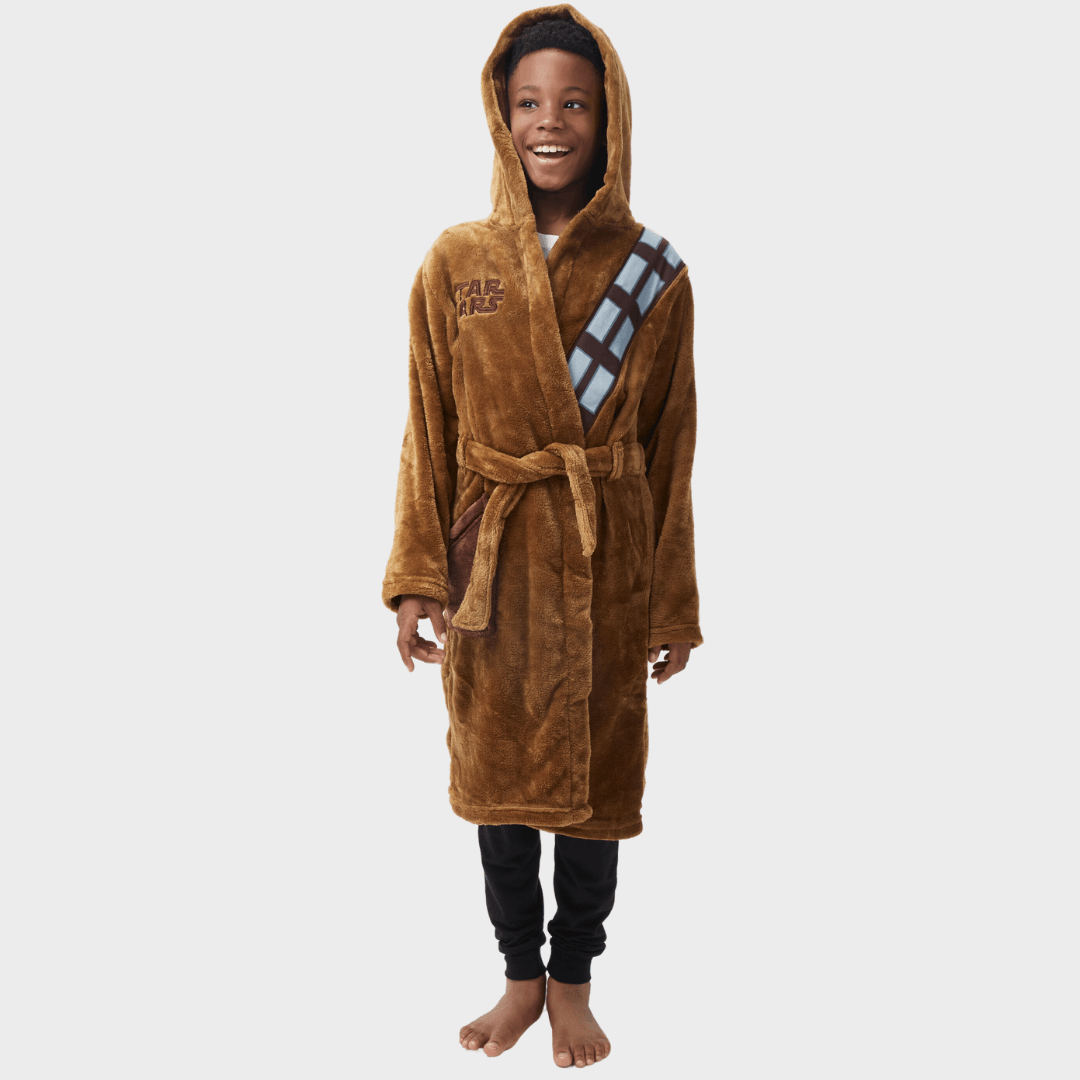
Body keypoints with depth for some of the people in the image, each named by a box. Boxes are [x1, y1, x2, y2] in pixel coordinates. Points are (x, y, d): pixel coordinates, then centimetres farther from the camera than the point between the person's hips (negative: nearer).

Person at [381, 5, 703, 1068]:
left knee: (594, 777, 9)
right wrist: (417, 574, -7)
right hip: (490, 556, 1)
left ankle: (572, 983, 32)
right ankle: (521, 975, 33)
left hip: (605, 562, -1)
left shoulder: (654, 275, -2)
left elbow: (670, 449, 0)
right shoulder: (455, 263, 0)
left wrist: (674, 606, 0)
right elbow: (428, 431, 1)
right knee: (496, 773, 11)